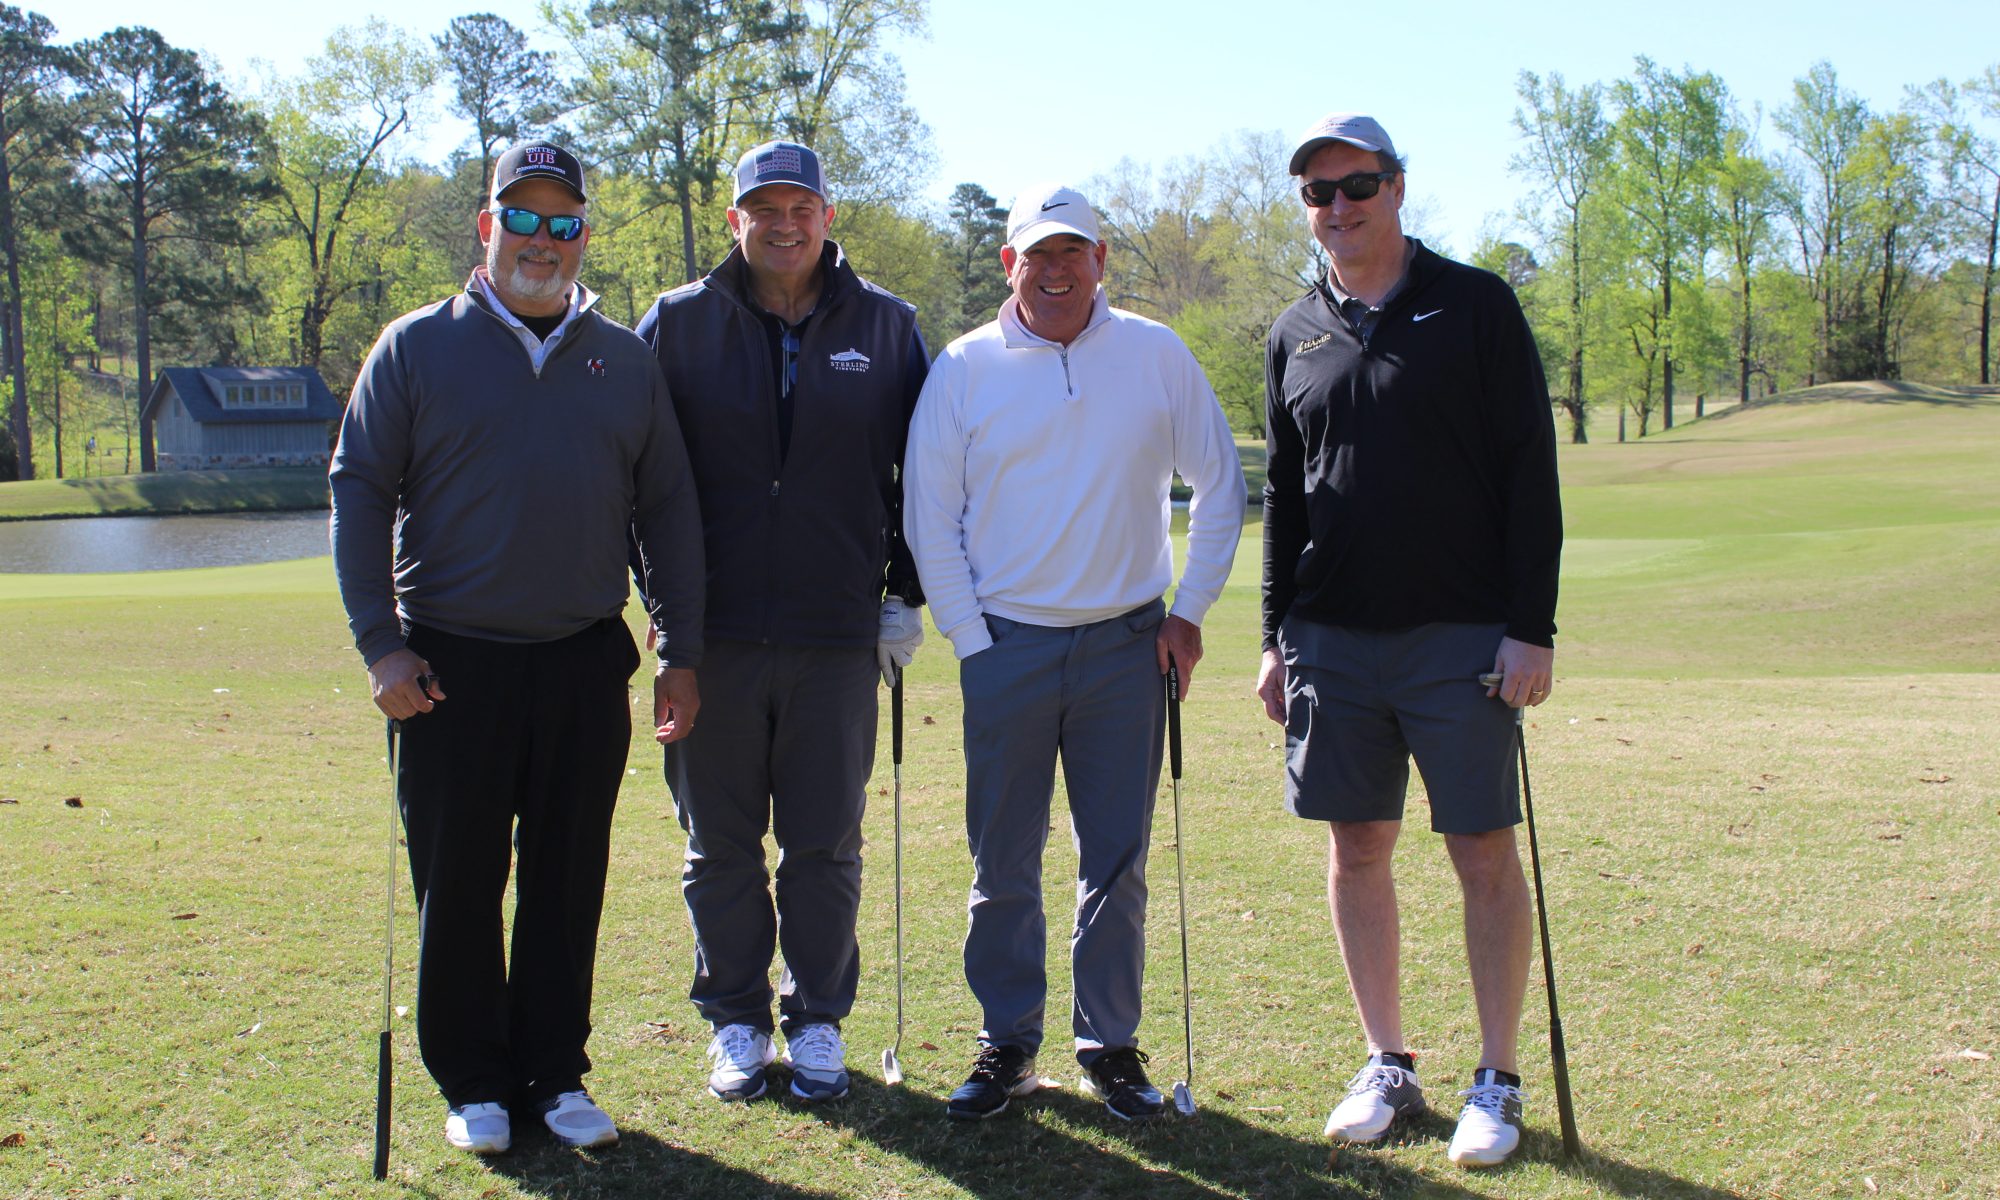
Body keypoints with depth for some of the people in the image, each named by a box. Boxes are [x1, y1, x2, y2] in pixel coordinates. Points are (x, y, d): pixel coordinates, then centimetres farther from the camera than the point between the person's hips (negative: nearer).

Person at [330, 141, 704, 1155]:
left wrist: (680, 652, 6)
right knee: (458, 884, 5)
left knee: (569, 883, 9)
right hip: (452, 666, -2)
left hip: (586, 665, 2)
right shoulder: (417, 346, 2)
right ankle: (474, 1082, 19)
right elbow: (359, 493, 1)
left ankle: (557, 1073, 22)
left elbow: (668, 508, 11)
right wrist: (380, 643, -7)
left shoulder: (624, 358, 9)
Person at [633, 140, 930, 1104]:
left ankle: (818, 1021, 22)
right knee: (720, 845, 8)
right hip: (715, 634, 0)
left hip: (839, 634, 0)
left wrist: (905, 595, 5)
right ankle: (735, 1022, 23)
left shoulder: (885, 327, 5)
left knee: (826, 846, 7)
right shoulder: (677, 325, 3)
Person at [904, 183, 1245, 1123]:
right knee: (1003, 864, 5)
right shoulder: (963, 369, 0)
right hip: (1006, 646, 0)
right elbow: (930, 519, 3)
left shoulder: (1157, 356, 2)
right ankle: (1007, 1044, 19)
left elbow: (1219, 485, 9)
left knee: (1117, 862, 7)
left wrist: (1188, 611, 3)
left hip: (1125, 645, 1)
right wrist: (971, 640, -3)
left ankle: (1110, 1045, 20)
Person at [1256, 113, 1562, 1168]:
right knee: (1356, 850, 8)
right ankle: (1388, 1065, 22)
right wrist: (1276, 636, 11)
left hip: (1461, 637, -4)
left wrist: (1531, 628, -10)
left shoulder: (1474, 306, -1)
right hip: (1333, 638, 4)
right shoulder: (1295, 336, 11)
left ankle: (1497, 1082, 14)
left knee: (1485, 855, 1)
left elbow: (1530, 474, -4)